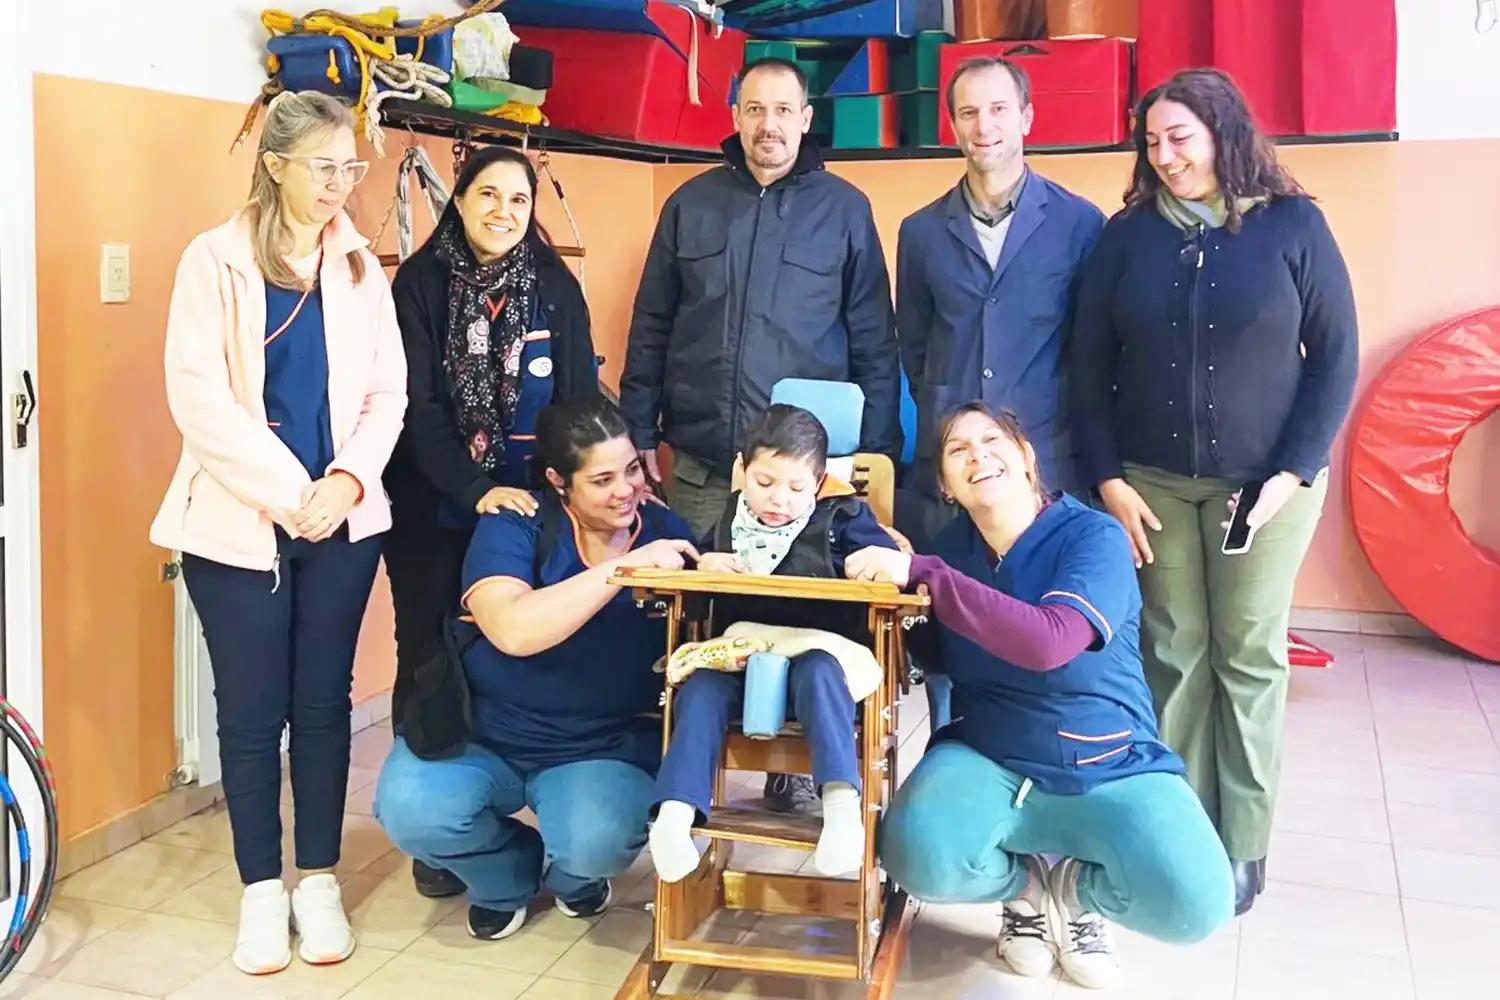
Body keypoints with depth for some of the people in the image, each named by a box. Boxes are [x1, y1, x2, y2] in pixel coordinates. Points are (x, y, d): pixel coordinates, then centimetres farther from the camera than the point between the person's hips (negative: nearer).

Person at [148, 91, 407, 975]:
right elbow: (198, 395, -10)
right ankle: (262, 890, 19)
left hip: (343, 521, 3)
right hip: (239, 522, -2)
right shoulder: (215, 259, -2)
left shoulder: (361, 266, 9)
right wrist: (286, 494, -15)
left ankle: (319, 881, 21)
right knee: (252, 708, 4)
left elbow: (388, 391, 4)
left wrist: (348, 480, -12)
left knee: (324, 701, 8)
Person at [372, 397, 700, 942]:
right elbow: (514, 630, -31)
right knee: (410, 809, -27)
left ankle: (570, 873, 12)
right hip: (482, 734, 0)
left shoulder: (664, 531, -3)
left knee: (597, 842, -31)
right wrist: (622, 567, -33)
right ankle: (509, 877, 9)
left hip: (605, 747, 0)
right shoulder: (514, 525, -12)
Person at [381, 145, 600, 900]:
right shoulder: (420, 283, -2)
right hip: (433, 510, -1)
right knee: (431, 658, 4)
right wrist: (476, 489, -19)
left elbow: (580, 398, 3)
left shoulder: (556, 287, 4)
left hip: (529, 506, 1)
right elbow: (417, 403, -8)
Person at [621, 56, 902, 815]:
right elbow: (651, 327, 10)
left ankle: (795, 771, 21)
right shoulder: (690, 205, 7)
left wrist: (879, 454, -1)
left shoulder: (845, 209, 3)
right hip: (700, 461, 2)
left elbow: (874, 342, 3)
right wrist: (639, 431, 5)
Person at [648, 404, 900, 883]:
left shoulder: (840, 517, 7)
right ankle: (676, 811, -36)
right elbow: (696, 556, 28)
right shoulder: (732, 516, 17)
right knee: (700, 686, -26)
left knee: (818, 673, -37)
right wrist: (704, 564, 4)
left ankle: (841, 802, -48)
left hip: (812, 650, -3)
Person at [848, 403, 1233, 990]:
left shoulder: (1093, 536, -13)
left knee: (1194, 907, -27)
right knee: (920, 857, -30)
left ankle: (1072, 887, 7)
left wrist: (919, 572, -34)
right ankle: (1028, 884, 6)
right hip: (989, 764, 3)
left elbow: (1049, 643, -32)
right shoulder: (952, 547, 1)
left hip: (1110, 771, -2)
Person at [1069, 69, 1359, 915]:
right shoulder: (1129, 235, 2)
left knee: (1249, 654, 5)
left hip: (1265, 480, -1)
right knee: (1173, 651, 4)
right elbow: (1090, 362, 2)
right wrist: (1108, 477, -4)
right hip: (1152, 481, 2)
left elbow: (1337, 357, -2)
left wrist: (1294, 472, -9)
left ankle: (1243, 843, 16)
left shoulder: (1294, 226, -4)